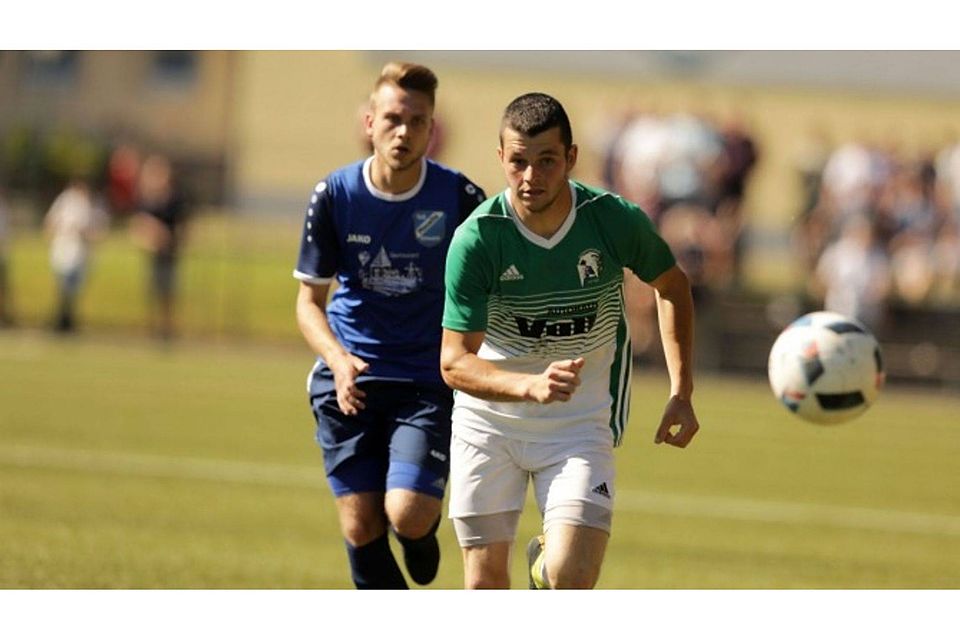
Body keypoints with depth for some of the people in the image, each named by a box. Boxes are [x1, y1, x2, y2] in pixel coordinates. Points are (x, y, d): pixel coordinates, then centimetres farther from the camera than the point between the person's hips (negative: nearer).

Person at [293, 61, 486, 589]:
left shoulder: (459, 198, -8)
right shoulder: (333, 196, -5)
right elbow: (309, 300, 2)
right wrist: (338, 360, -17)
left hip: (430, 381, -2)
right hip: (349, 381, 2)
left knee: (408, 516, -17)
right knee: (361, 528, -2)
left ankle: (423, 532, 20)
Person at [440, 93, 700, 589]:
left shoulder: (617, 220, -15)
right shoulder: (476, 238, -20)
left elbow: (671, 285, 7)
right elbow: (455, 362, -21)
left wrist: (681, 393, 1)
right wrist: (531, 386, -40)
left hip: (581, 423, 0)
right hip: (488, 419, 0)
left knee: (570, 580, -14)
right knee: (484, 585, 1)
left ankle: (546, 558, 23)